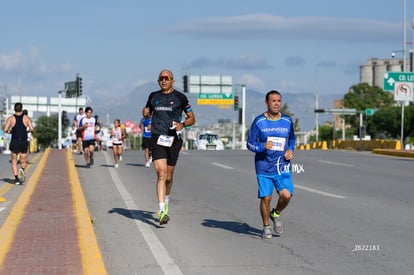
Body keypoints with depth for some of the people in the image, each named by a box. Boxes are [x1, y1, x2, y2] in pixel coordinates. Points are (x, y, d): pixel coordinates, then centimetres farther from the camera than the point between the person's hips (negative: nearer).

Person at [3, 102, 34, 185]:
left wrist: (10, 131, 11)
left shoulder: (10, 118, -1)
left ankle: (16, 178, -1)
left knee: (14, 161, 11)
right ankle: (22, 170, -20)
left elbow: (5, 129, -11)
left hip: (14, 142, 0)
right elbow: (31, 129, -10)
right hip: (24, 142, 0)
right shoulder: (26, 118, 0)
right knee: (23, 161, 12)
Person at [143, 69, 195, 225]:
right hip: (157, 138, 0)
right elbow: (147, 114, 26)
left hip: (173, 140, 0)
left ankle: (166, 202, 38)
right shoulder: (153, 96, 11)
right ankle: (162, 211, -20)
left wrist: (182, 124, -13)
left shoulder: (180, 97, 3)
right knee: (161, 174, -15)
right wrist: (145, 113, 1)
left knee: (169, 177, 10)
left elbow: (192, 119, 7)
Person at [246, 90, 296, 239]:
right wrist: (262, 147, -20)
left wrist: (291, 150, 2)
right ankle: (266, 227, 20)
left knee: (286, 195, -12)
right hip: (264, 167, -2)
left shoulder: (287, 121, 5)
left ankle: (276, 214, 20)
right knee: (266, 198, -1)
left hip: (283, 166, 2)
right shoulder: (259, 122, -4)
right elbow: (250, 143, 0)